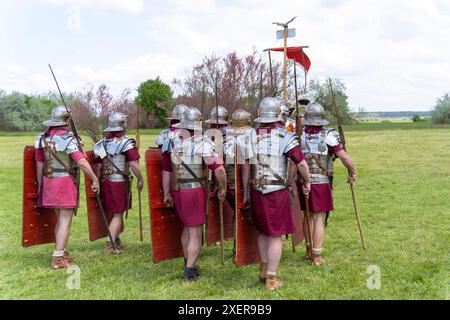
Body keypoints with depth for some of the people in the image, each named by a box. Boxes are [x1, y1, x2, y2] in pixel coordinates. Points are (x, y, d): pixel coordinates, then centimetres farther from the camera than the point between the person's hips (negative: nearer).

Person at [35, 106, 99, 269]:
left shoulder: (43, 139, 7)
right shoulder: (68, 139, -13)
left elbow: (39, 165, 12)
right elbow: (82, 162, -20)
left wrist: (40, 186, 20)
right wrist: (95, 180, -12)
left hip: (50, 182, 7)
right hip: (66, 182, -7)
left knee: (59, 219, 19)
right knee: (65, 221, -1)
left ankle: (61, 253, 29)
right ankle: (58, 259, -2)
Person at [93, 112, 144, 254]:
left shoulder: (102, 143, 7)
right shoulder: (126, 143, -10)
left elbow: (98, 166, 6)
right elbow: (133, 164, -17)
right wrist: (140, 179, -6)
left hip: (105, 182, 6)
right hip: (120, 182, -6)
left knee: (110, 212, 18)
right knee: (117, 214, 1)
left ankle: (116, 240, 32)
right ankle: (110, 243, -5)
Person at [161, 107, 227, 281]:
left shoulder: (171, 143, 3)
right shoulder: (203, 143, -14)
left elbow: (166, 172, 9)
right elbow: (219, 169, -18)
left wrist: (166, 194, 18)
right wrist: (222, 188, -3)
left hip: (177, 191, 6)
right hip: (195, 191, -6)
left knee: (187, 227, 24)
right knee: (195, 232, 5)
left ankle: (188, 263, 37)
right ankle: (190, 271, 8)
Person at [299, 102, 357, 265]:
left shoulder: (299, 135, -2)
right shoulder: (328, 136, -10)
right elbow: (344, 157, -13)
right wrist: (352, 172, 1)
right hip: (321, 183, -3)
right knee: (319, 218, 3)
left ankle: (309, 251, 30)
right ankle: (316, 256, 7)